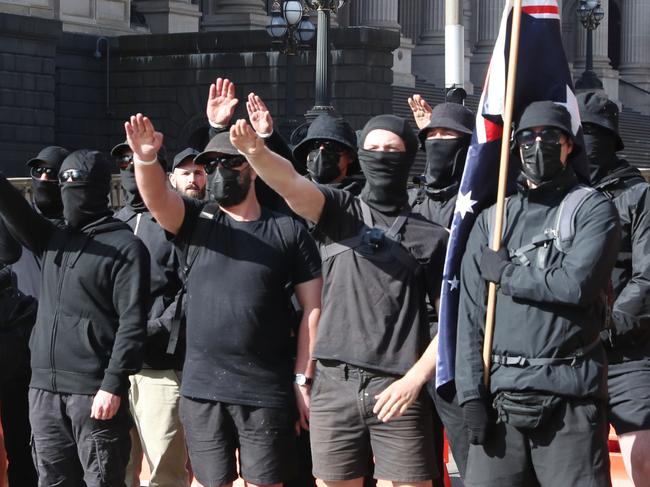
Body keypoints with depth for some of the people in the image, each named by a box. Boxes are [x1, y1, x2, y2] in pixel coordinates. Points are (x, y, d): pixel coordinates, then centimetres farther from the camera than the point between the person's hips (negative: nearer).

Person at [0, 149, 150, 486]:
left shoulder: (125, 247, -3)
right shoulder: (51, 240, 17)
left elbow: (132, 322, -9)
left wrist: (113, 384, -16)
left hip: (94, 391, -6)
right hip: (45, 389, 6)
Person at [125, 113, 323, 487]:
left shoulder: (289, 232, 3)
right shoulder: (196, 221, 8)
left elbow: (313, 309, 2)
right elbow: (156, 196, -13)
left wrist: (304, 379, -4)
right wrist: (146, 160, -34)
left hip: (268, 393, -2)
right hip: (202, 389, 2)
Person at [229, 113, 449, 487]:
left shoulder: (432, 237, 8)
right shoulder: (340, 211, 11)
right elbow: (290, 183, -9)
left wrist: (414, 379, -8)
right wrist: (257, 152, -31)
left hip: (397, 389, -1)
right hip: (334, 385, 2)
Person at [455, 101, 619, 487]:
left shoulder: (593, 209, 3)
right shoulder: (492, 221, 15)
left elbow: (576, 284, -14)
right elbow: (471, 314, 9)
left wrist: (507, 273, -2)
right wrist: (471, 392, -1)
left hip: (569, 397, -4)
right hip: (500, 397, 4)